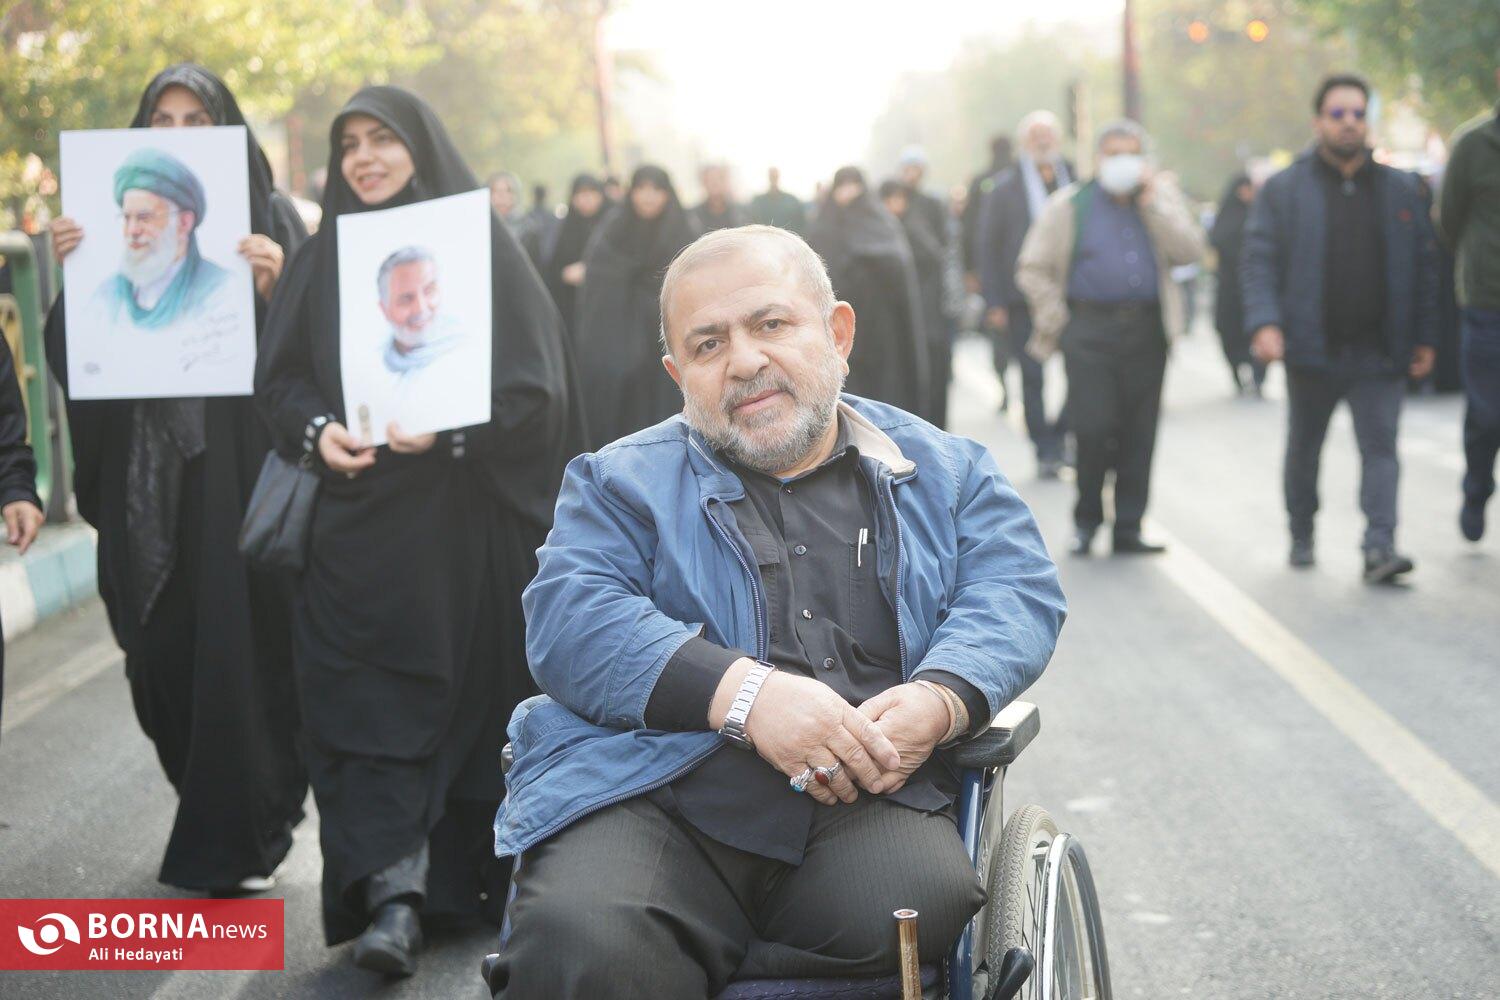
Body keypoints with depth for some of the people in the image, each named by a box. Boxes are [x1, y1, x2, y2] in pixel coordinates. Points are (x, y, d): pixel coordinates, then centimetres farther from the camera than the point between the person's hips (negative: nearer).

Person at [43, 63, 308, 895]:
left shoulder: (269, 216, 5)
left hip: (246, 458, -3)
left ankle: (239, 833, 7)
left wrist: (273, 285, -20)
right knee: (166, 646, 4)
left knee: (243, 638, -5)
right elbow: (80, 350, 5)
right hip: (150, 464, 3)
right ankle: (218, 813, 26)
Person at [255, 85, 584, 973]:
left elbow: (532, 380, -7)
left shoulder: (480, 245, 0)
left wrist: (447, 429, -21)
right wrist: (317, 429, -11)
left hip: (467, 518, -2)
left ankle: (473, 873, 22)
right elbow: (280, 376, 9)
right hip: (360, 517, 2)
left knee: (478, 690, 6)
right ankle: (394, 894, -11)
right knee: (369, 699, -8)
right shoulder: (326, 259, 11)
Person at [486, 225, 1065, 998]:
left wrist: (938, 702, -13)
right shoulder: (622, 482, 18)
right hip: (652, 796, -3)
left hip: (863, 802, 3)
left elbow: (1016, 593, 9)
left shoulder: (944, 471, 23)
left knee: (918, 905, -32)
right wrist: (741, 694, -15)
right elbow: (571, 621, 1)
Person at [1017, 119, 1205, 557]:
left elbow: (1189, 250, -3)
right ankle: (1087, 520, 9)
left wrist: (1152, 202, -7)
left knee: (1138, 433, 1)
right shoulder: (1069, 205, 7)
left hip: (1146, 331, 2)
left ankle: (1128, 528, 9)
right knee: (1093, 426, -10)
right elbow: (1033, 269, 8)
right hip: (1090, 328, -2)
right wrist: (1057, 320, 1)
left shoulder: (1162, 196, 13)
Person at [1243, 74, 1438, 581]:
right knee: (1303, 448, 12)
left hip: (1380, 350, 1)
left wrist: (1424, 338, 7)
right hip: (1311, 349, -1)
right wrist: (1264, 323, -18)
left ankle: (1379, 544, -11)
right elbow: (1258, 261, -5)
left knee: (1380, 446, -8)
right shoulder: (1284, 189, 2)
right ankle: (1301, 536, 27)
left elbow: (1424, 267, 10)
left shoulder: (1399, 189, 8)